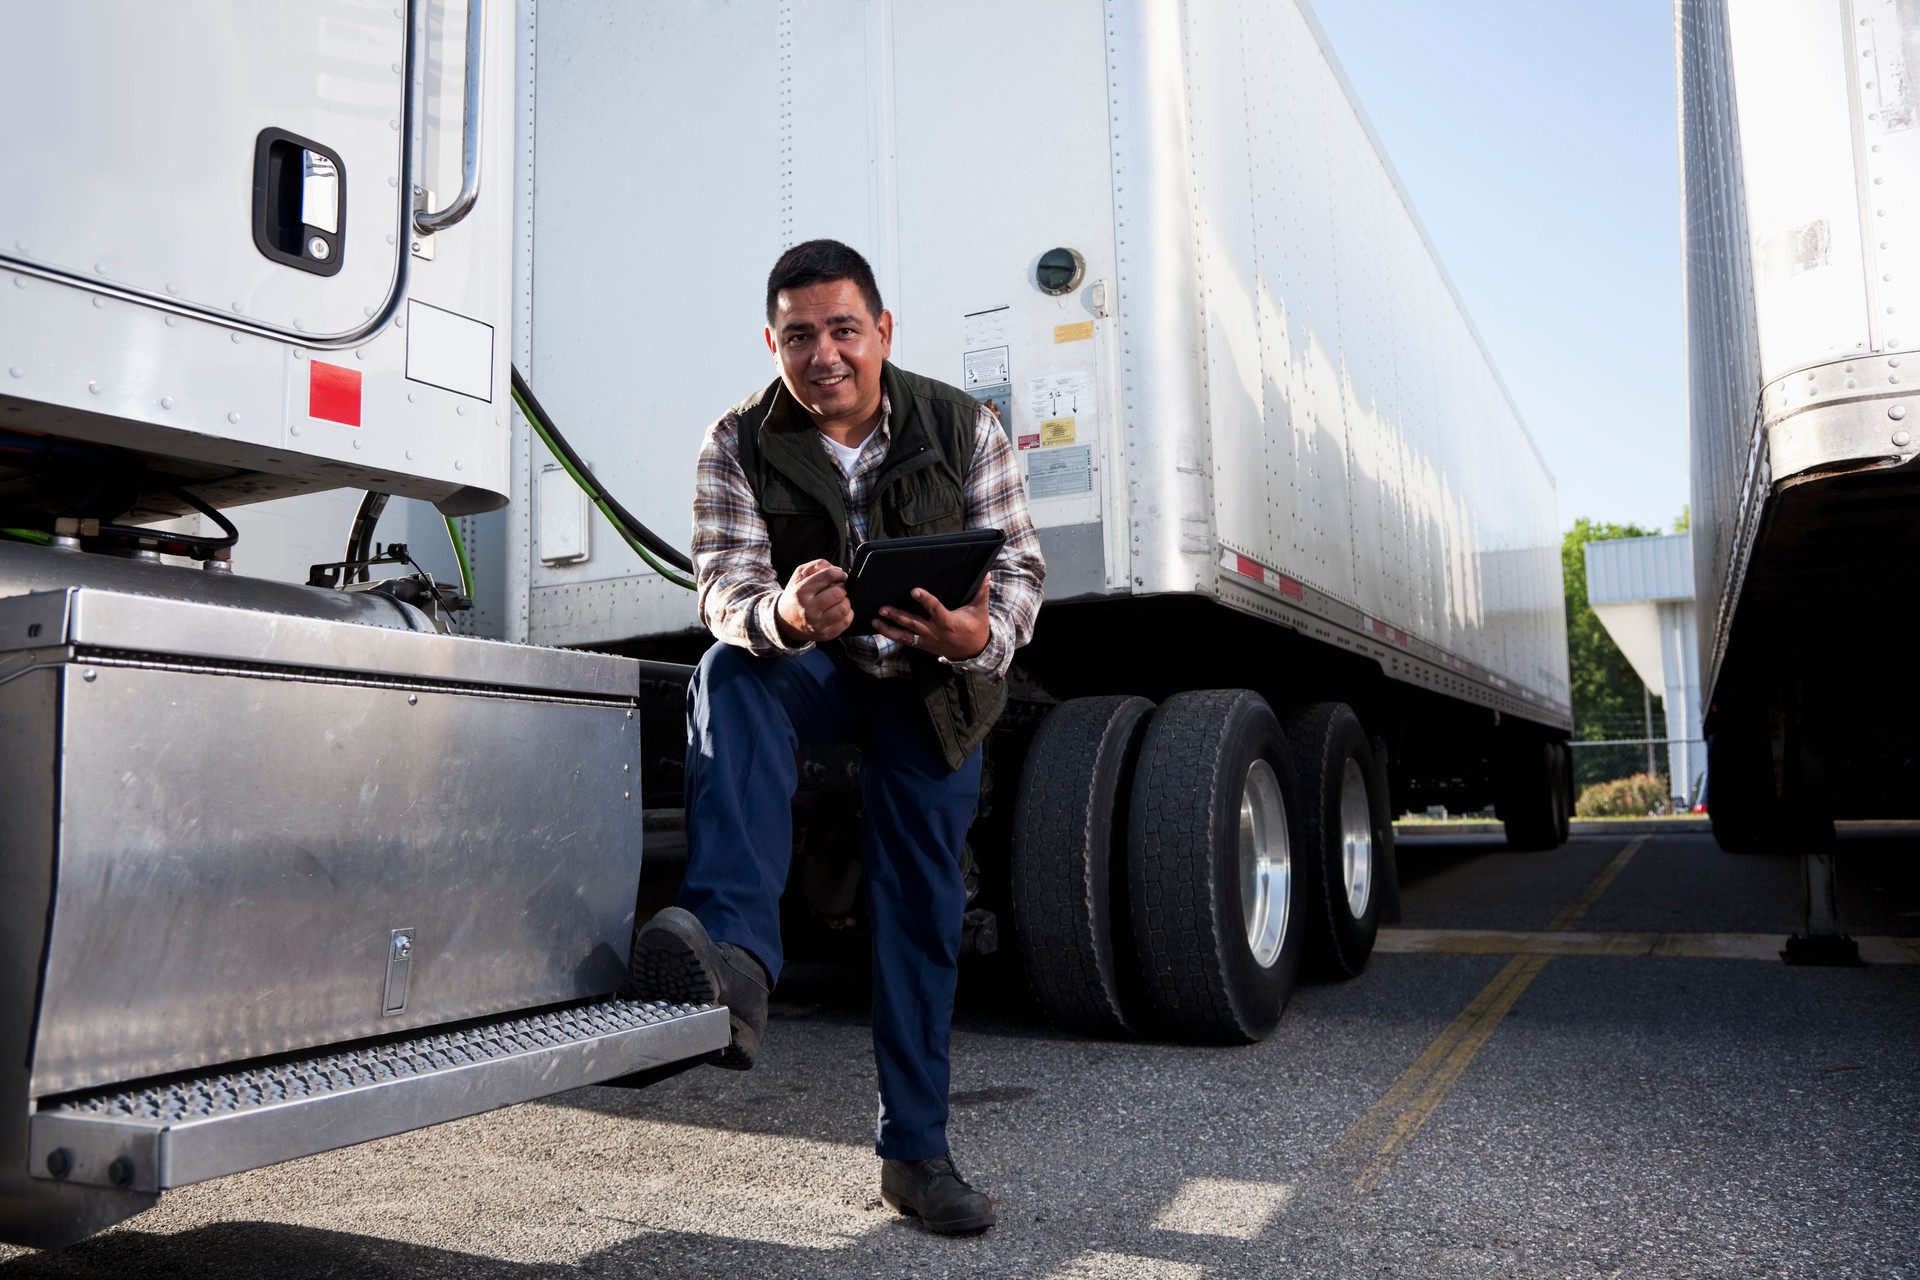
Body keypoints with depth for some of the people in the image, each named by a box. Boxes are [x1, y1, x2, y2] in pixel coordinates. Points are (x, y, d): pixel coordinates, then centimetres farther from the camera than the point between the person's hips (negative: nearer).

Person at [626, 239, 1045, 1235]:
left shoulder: (963, 427, -12)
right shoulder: (738, 444, -14)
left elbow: (1019, 564, -11)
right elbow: (724, 593, -22)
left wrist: (982, 634, -35)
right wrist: (782, 619, -48)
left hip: (932, 682, 1)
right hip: (810, 669, 0)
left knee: (921, 901, 0)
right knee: (729, 673, -35)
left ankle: (915, 1152, 13)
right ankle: (735, 949, -46)